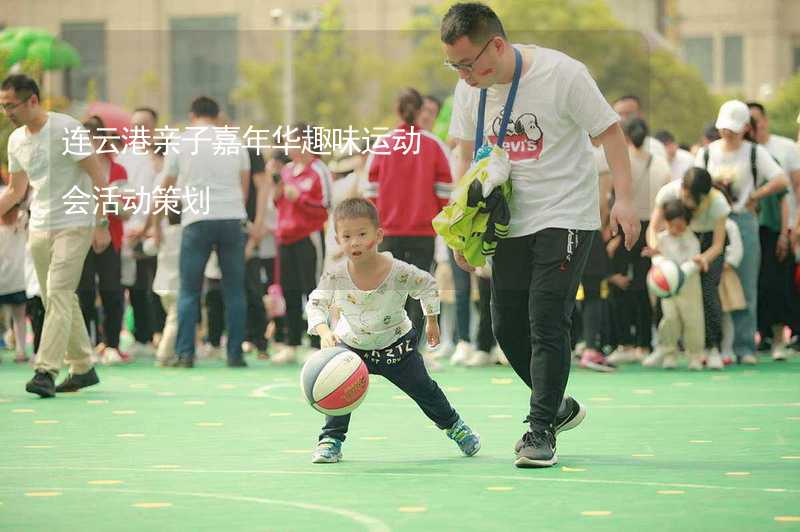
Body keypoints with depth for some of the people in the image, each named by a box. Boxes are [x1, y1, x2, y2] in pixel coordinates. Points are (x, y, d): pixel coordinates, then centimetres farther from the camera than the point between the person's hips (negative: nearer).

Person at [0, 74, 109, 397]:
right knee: (60, 300, 10)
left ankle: (46, 371, -22)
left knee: (58, 295, -16)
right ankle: (82, 368, 20)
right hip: (39, 227, 7)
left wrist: (101, 225, -16)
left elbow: (98, 177, -12)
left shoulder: (66, 129, -12)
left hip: (74, 225, -7)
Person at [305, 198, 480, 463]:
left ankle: (453, 426, 32)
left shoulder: (399, 272, -27)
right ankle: (331, 439, -5)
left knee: (422, 387, 8)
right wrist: (324, 331, -46)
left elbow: (427, 284, -8)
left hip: (394, 343, 0)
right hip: (352, 343, 0)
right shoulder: (335, 276, -26)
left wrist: (432, 320, 3)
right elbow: (315, 304, -26)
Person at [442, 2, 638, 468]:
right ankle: (559, 406, 26)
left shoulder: (562, 74, -16)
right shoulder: (470, 89, 1)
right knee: (507, 325, 5)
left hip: (566, 216, -6)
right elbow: (468, 157, 13)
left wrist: (624, 198, -18)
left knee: (547, 320, -14)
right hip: (511, 222, 6)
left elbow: (610, 132, -10)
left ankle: (542, 430, -6)